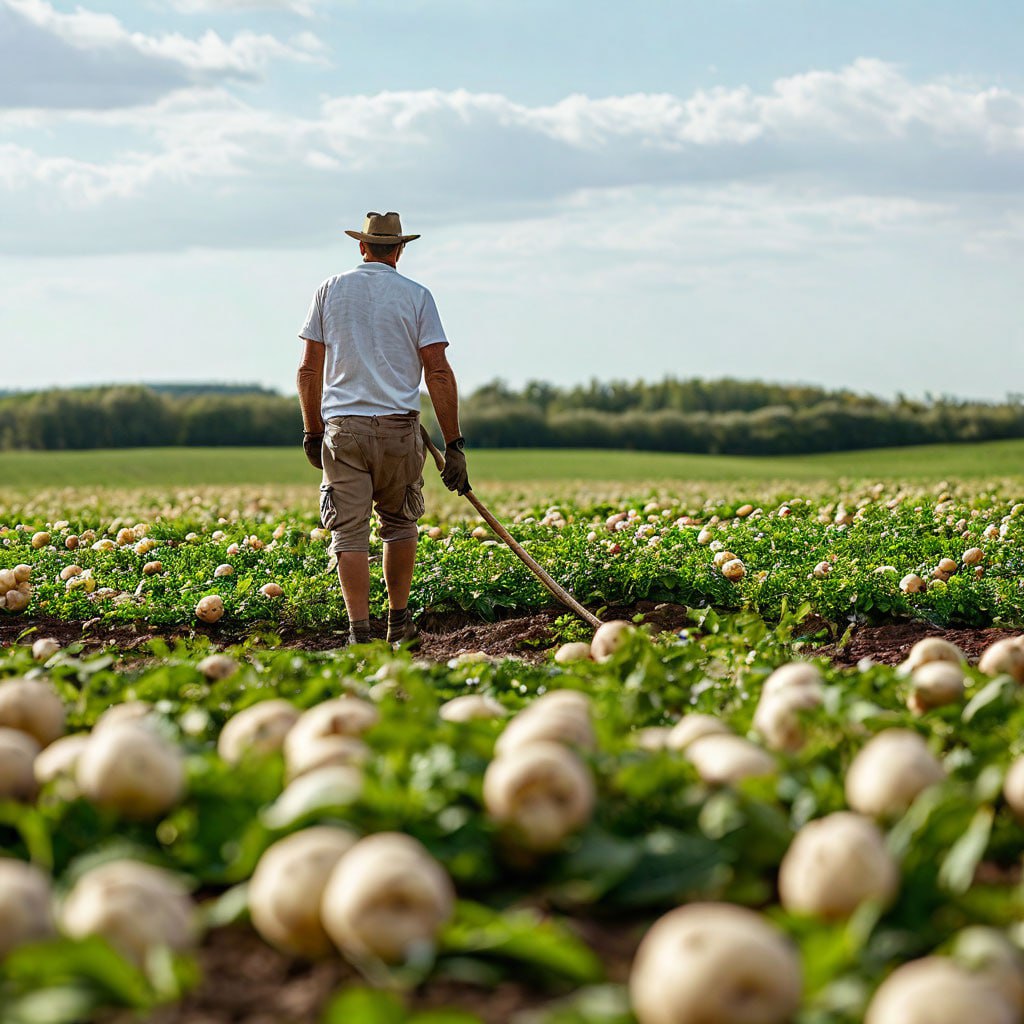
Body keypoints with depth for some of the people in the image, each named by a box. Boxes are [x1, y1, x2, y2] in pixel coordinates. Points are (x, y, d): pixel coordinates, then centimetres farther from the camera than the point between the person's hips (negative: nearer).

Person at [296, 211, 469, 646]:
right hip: (398, 429, 0)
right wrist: (454, 444, -1)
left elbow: (308, 370, 7)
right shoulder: (416, 296, 4)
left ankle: (359, 632, -9)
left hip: (342, 428, 0)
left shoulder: (330, 290, 9)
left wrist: (312, 431, 17)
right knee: (400, 524, 17)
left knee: (350, 531, 0)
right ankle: (399, 623, 21)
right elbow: (439, 372, -3)